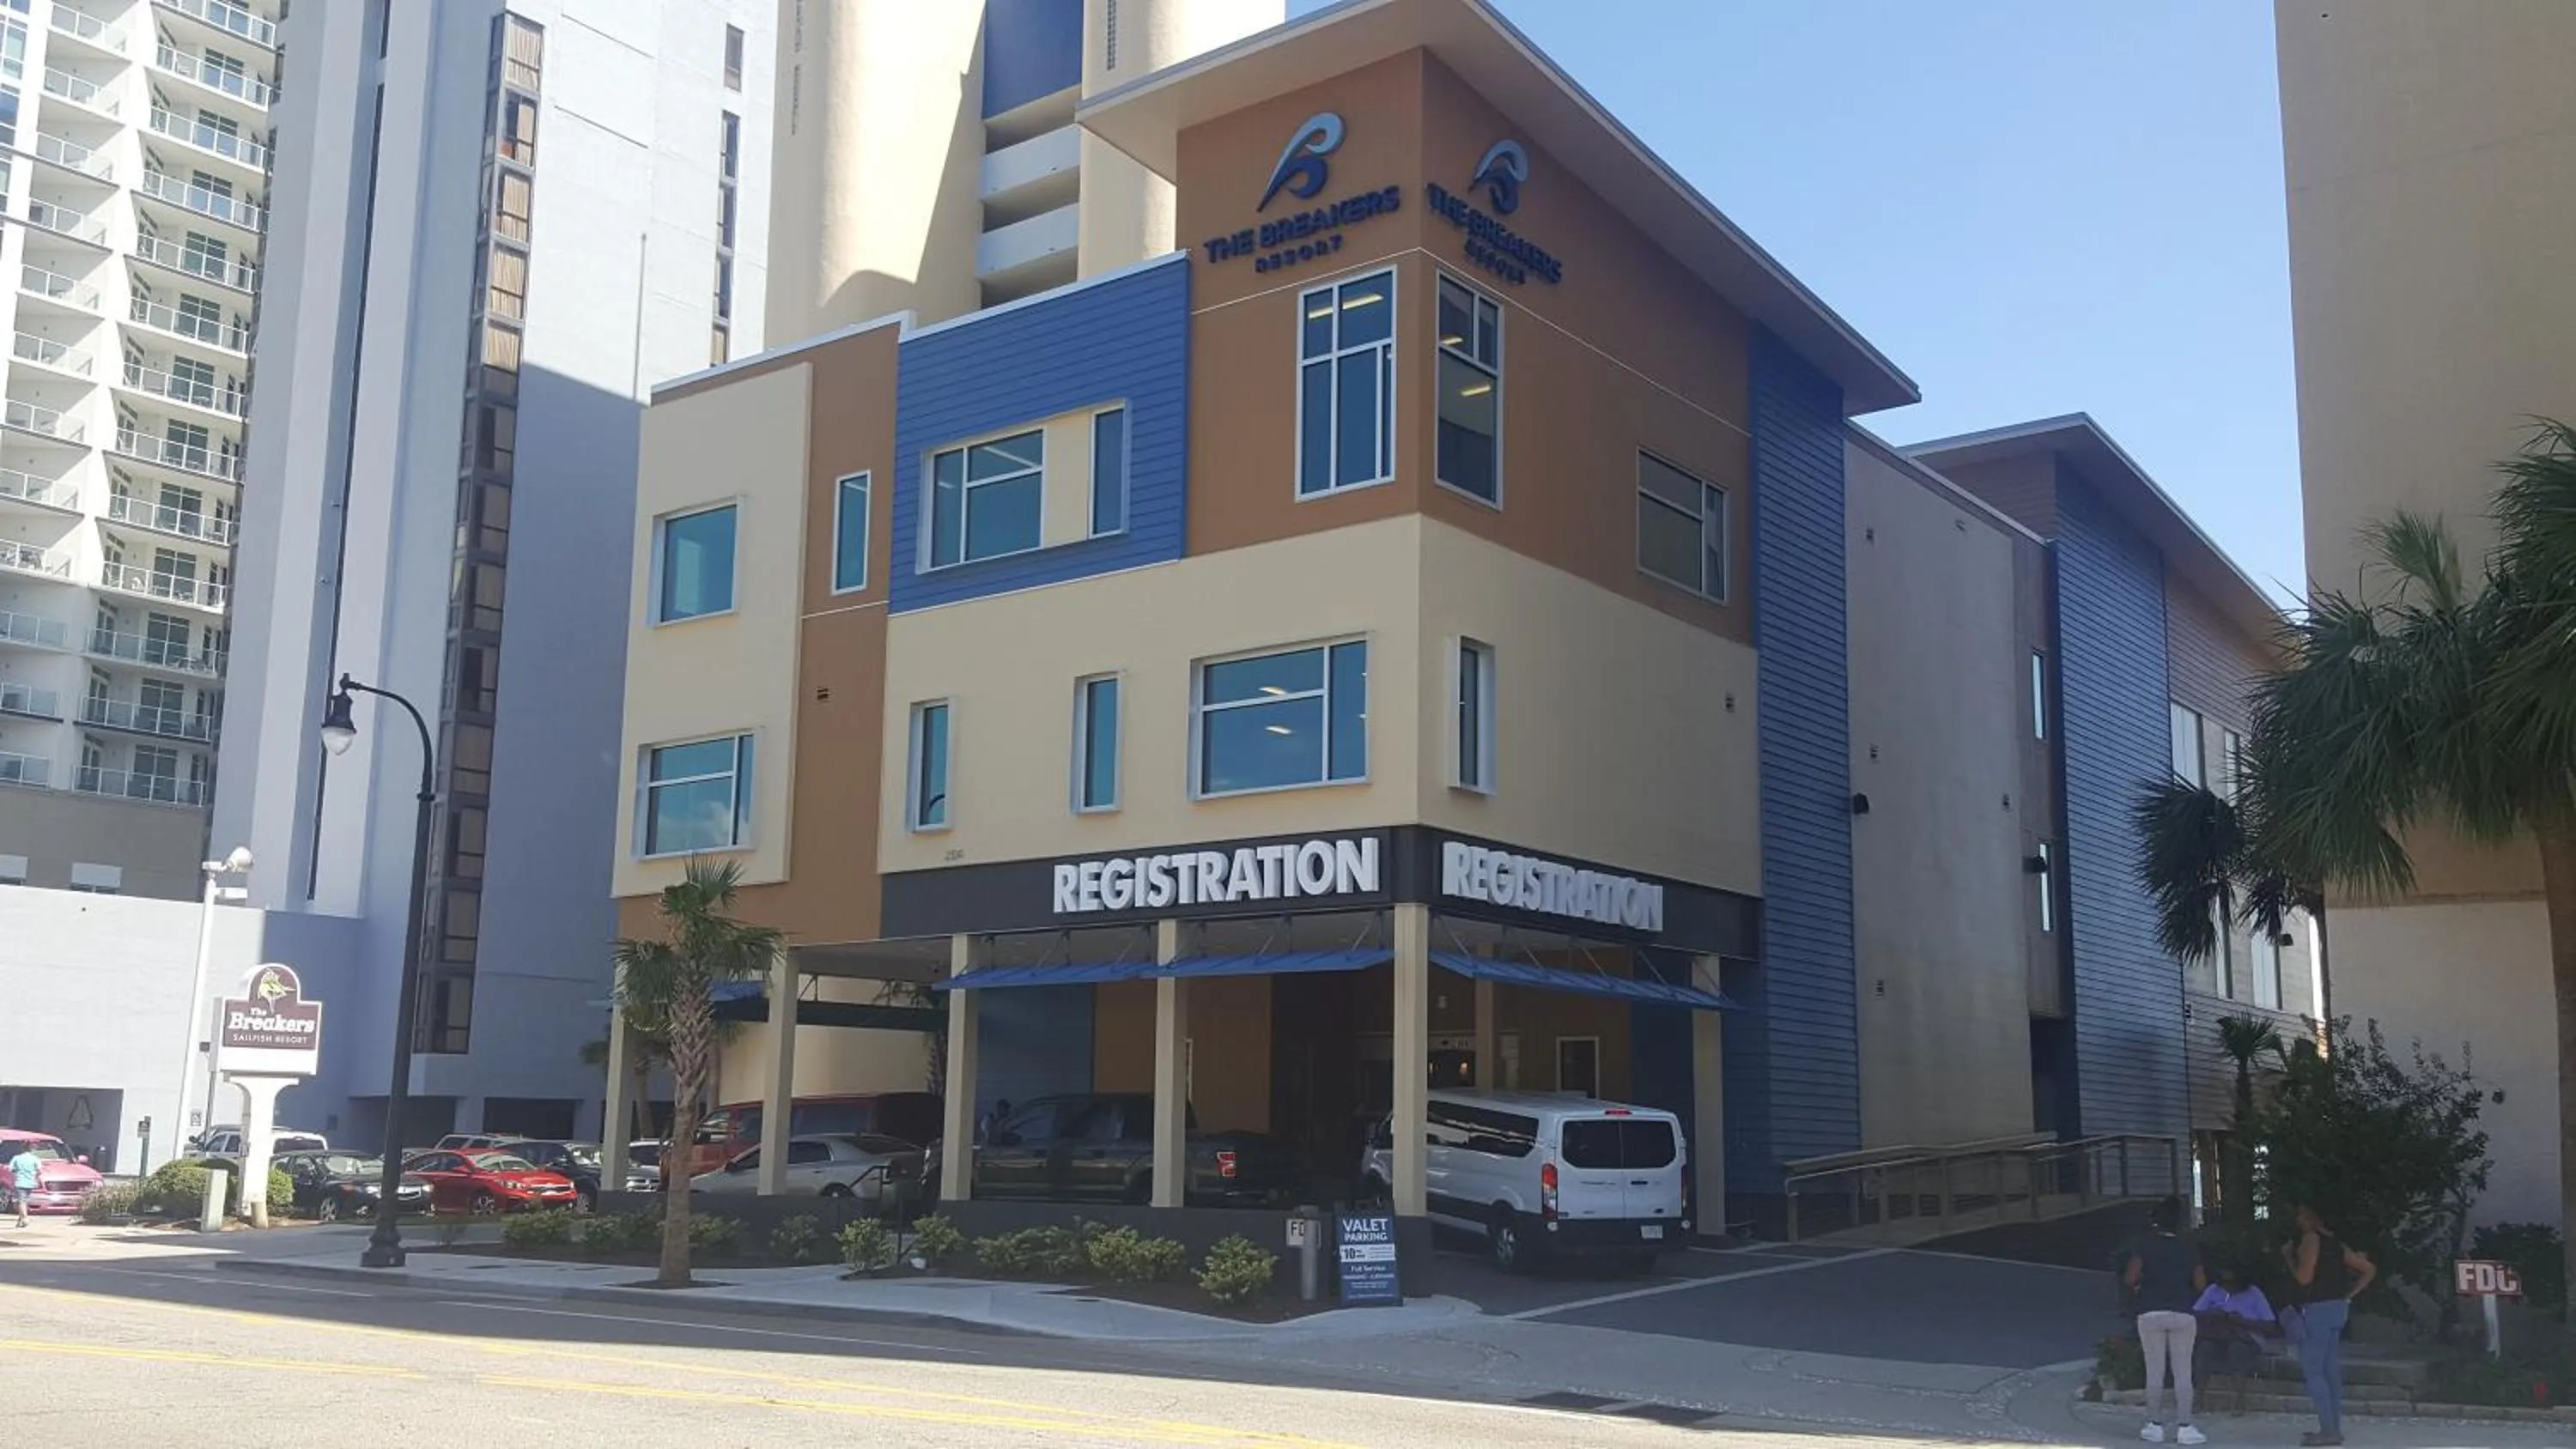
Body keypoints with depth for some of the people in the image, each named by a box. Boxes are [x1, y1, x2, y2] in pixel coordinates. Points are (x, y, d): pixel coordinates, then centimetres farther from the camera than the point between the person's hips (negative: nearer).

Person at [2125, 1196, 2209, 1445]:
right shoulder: (2189, 1250, 5)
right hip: (2182, 1315, 1)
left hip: (2151, 1314, -1)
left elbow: (2130, 1278, -10)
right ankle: (2184, 1427, 1)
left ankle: (2154, 1426, 6)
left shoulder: (2143, 1245, -1)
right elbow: (2201, 1285, 1)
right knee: (2183, 1373, 4)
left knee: (2155, 1372, 3)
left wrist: (2136, 1290, 11)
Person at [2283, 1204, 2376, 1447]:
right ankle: (2334, 1428, 14)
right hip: (2338, 1308, 9)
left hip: (2317, 1309, -9)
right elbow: (2369, 1270, 19)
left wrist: (2289, 1257, -2)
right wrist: (2348, 1296, 16)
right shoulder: (2336, 1242, 15)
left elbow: (2304, 1277, -17)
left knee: (2312, 1370, -6)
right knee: (2331, 1370, 11)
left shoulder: (2311, 1238, -10)